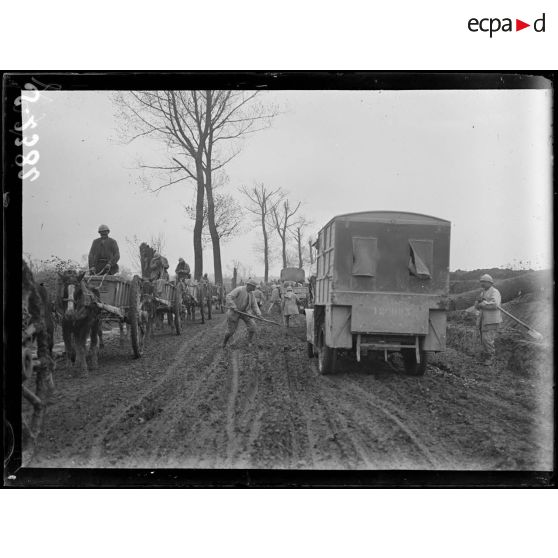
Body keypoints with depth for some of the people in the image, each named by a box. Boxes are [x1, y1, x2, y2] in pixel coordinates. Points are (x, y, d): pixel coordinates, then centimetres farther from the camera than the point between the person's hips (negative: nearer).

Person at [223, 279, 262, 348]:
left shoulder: (251, 293, 3)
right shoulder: (239, 289, -19)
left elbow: (254, 304, 6)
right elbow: (229, 297, -25)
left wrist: (258, 313, -10)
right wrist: (233, 307, -32)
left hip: (245, 311, 6)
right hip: (234, 312, -6)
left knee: (252, 325, -12)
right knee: (231, 330, 0)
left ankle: (250, 342, 7)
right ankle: (225, 341, 29)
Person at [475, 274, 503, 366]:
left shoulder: (494, 292, -10)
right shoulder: (483, 292, 17)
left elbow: (495, 304, -26)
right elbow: (477, 306, 15)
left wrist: (483, 304, -16)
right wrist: (479, 301, -7)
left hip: (492, 321, -8)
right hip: (484, 321, 8)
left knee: (488, 340, -13)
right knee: (484, 340, 9)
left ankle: (490, 359, -4)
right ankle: (484, 358, 15)